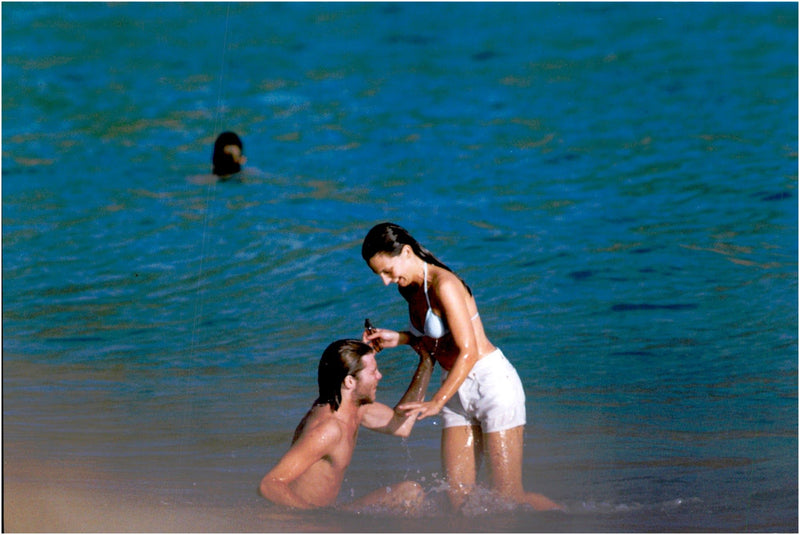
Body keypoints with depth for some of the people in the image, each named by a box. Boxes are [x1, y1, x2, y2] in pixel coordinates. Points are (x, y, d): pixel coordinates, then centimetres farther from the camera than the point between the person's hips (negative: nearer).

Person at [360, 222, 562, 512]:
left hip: (493, 383, -9)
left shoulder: (444, 285, -21)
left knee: (510, 498, -8)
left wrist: (436, 403, -27)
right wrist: (400, 338, 2)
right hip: (458, 390, 9)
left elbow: (468, 352, -24)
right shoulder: (410, 288, 7)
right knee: (459, 498, 1)